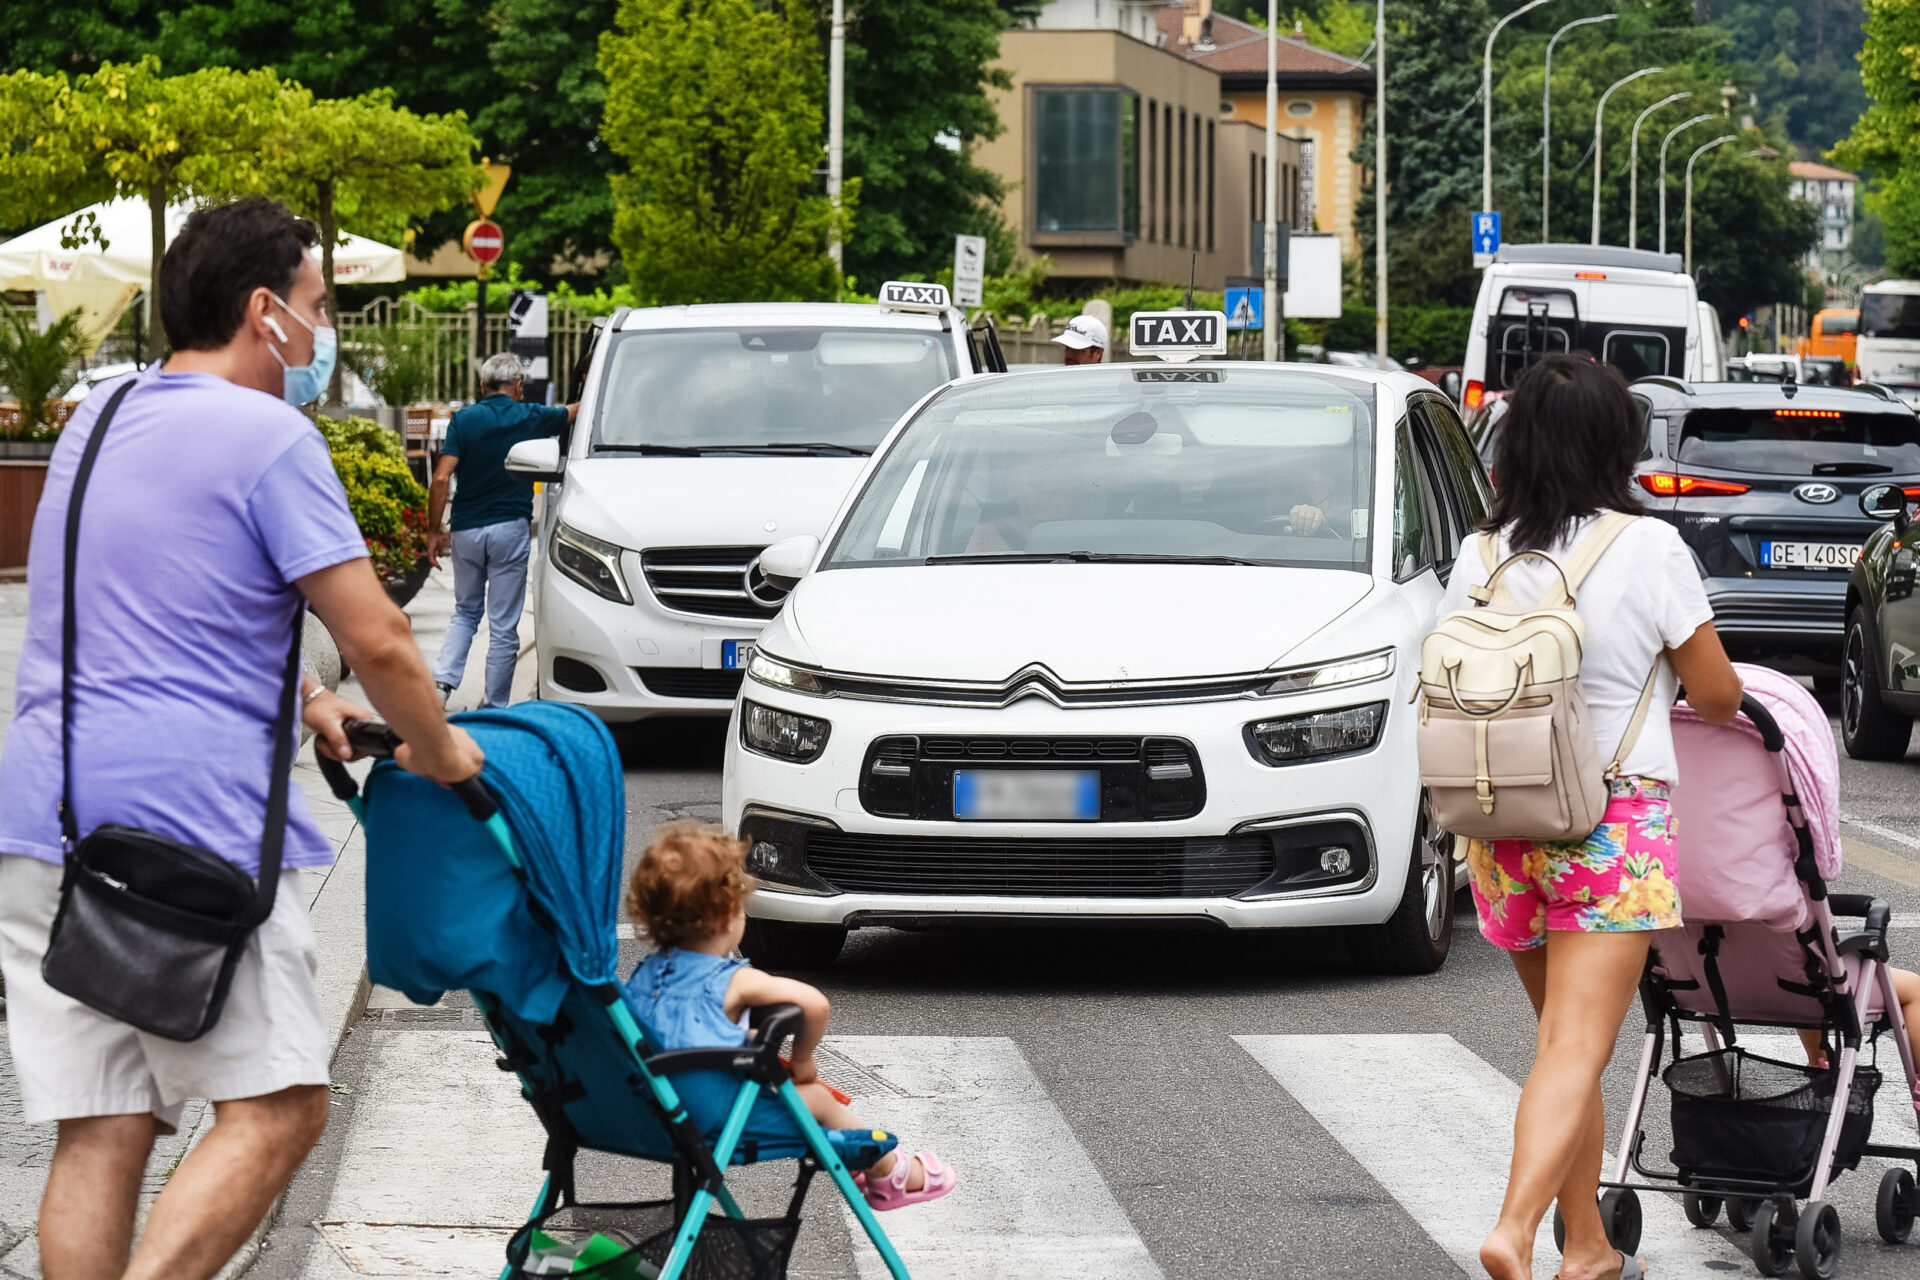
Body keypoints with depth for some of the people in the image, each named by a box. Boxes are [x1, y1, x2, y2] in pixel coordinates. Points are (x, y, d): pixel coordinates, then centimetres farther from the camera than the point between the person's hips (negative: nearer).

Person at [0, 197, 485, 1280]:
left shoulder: (97, 425, 20)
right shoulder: (269, 439, -5)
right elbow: (378, 642, -8)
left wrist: (302, 701, 30)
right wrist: (438, 752, 9)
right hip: (193, 817, -8)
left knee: (99, 1134, 6)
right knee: (277, 1109, -3)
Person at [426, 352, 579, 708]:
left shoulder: (464, 419, -3)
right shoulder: (531, 418, -2)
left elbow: (442, 478, -9)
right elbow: (574, 412, 17)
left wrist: (434, 530, -1)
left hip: (466, 530, 2)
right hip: (510, 529, -2)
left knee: (465, 612, 18)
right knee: (503, 624, 4)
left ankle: (442, 679, -3)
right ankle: (495, 708, 6)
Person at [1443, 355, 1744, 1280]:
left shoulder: (1481, 558, 3)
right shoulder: (1647, 550, -8)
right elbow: (1717, 695, 0)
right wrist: (1670, 677, 22)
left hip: (1500, 830, 5)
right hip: (1614, 824, -5)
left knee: (1566, 1039, 17)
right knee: (1575, 1050, -9)